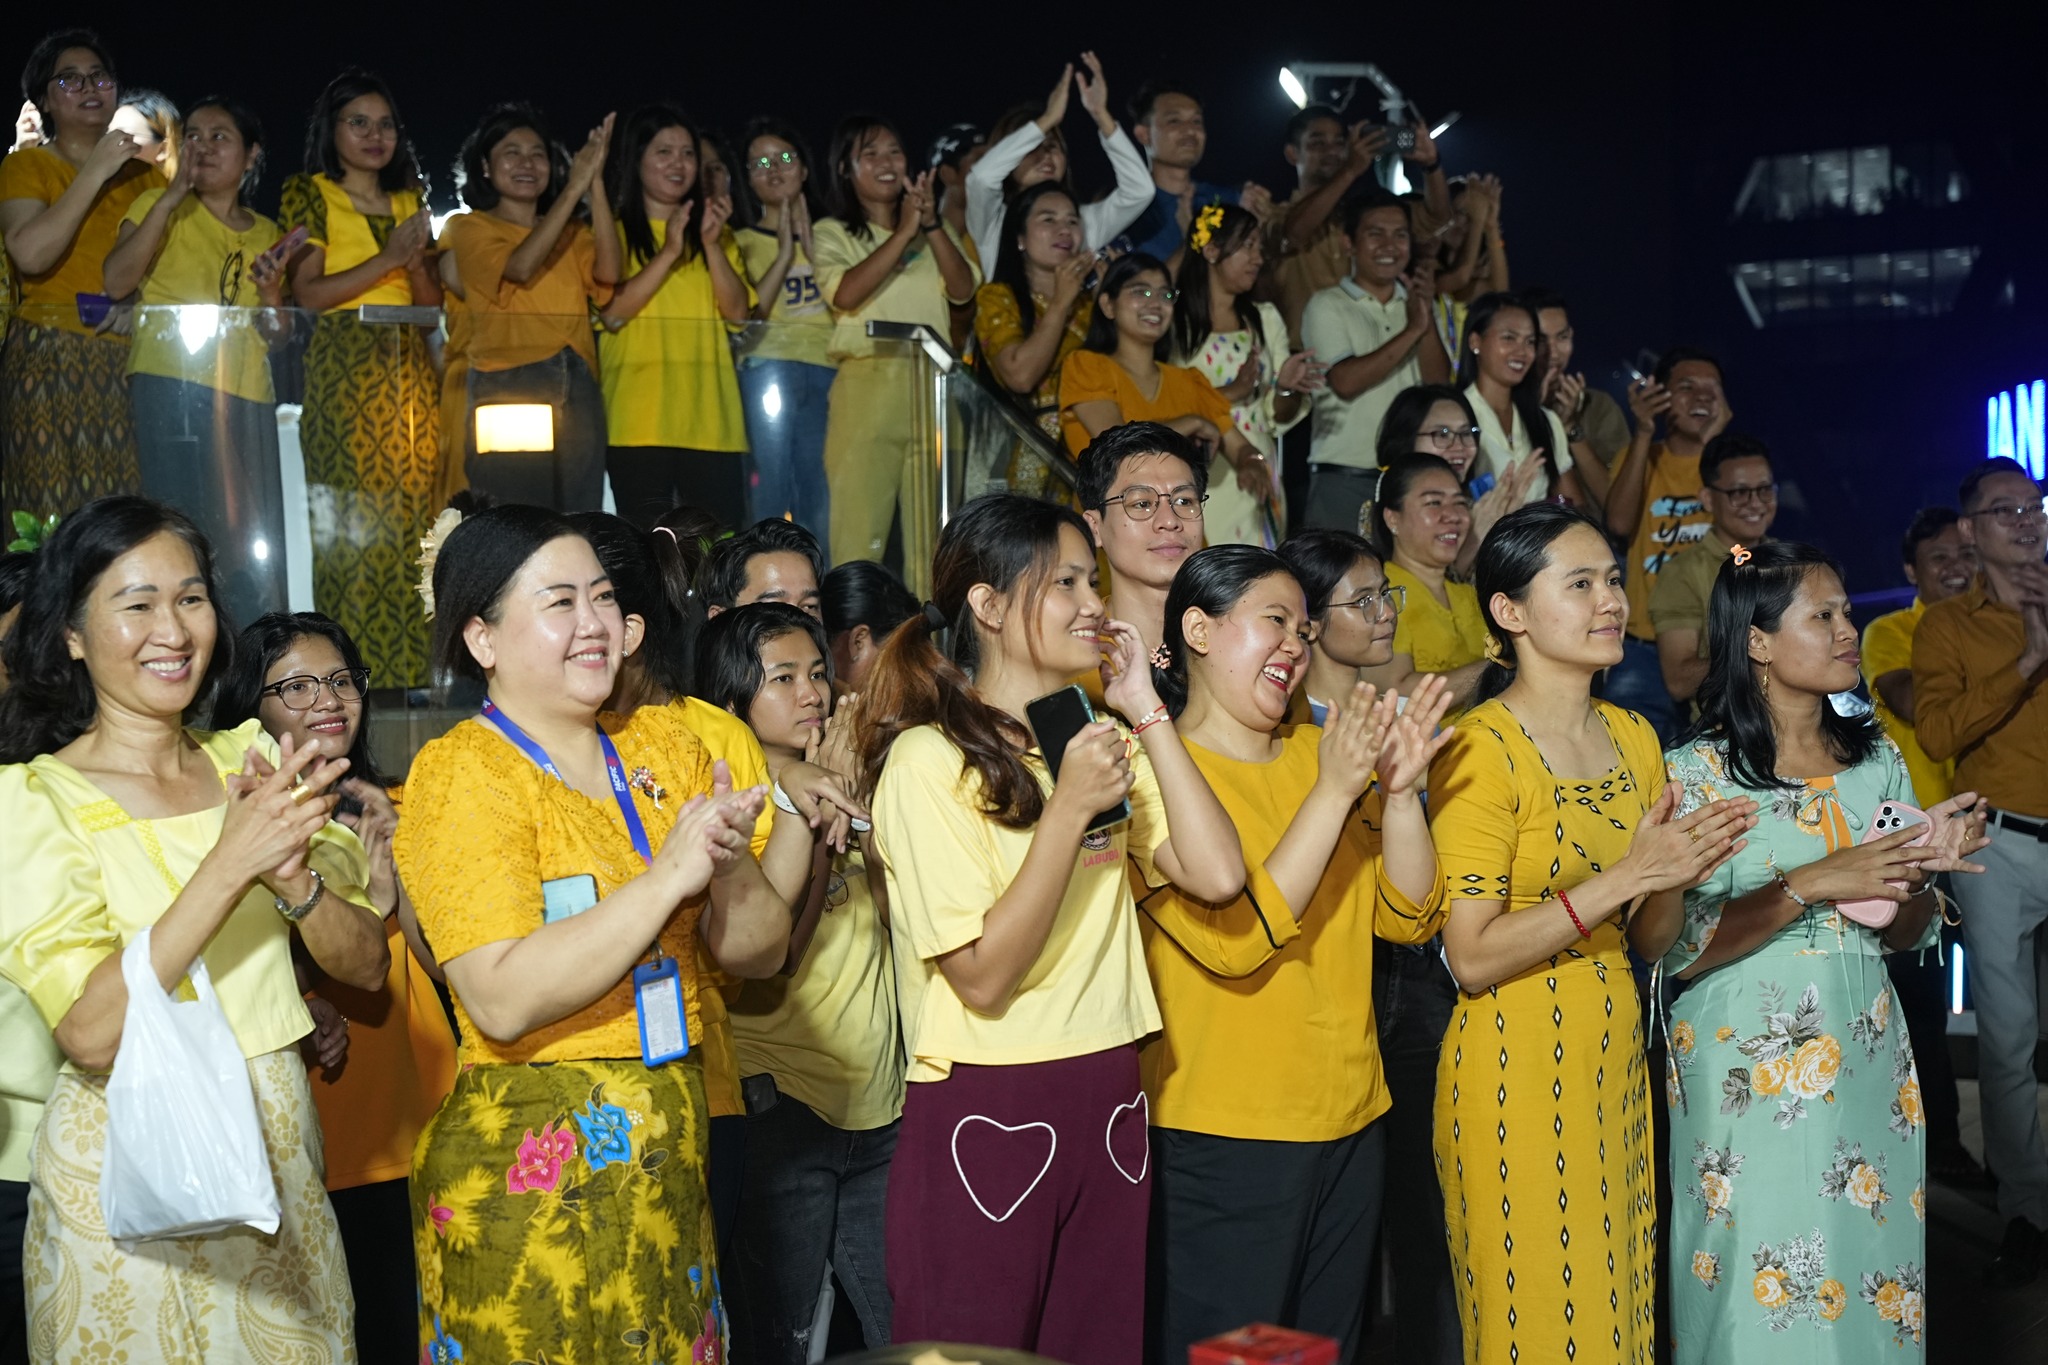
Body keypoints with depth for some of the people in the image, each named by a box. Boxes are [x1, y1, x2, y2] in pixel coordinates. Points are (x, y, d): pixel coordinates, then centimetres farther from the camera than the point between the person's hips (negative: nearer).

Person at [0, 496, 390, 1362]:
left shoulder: (253, 761, 2)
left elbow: (368, 967, -2)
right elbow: (90, 1032, -21)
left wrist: (291, 876, -21)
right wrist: (230, 863, -28)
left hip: (279, 1150, 4)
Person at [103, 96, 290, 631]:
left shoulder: (266, 234, 19)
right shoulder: (159, 207, 8)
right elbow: (117, 281, -9)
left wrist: (271, 293, -2)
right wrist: (170, 198, -10)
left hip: (247, 392, 4)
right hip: (172, 385, -4)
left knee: (254, 547, 1)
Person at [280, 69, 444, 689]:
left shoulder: (409, 201, 20)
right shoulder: (310, 194, 6)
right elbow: (307, 294, -4)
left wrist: (418, 263, -2)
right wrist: (387, 259, -11)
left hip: (410, 375, 5)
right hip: (343, 375, -5)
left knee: (411, 518, -1)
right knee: (350, 525, -11)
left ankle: (407, 673, 1)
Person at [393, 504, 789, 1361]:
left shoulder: (662, 743, 7)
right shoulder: (461, 773, -10)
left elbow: (759, 953, 9)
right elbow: (504, 1001, -22)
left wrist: (730, 865, -12)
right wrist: (667, 877, -22)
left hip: (668, 1160, 6)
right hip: (531, 1175, -5)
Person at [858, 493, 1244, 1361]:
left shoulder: (1097, 739, 11)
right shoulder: (929, 759, -11)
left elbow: (1217, 876, -4)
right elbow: (985, 978, -16)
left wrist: (1147, 711, -3)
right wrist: (1067, 811, -21)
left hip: (1107, 1103, 6)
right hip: (985, 1117, -6)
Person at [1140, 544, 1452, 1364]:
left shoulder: (1319, 751, 7)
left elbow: (1409, 919, 4)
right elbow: (1235, 939, -23)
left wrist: (1399, 789, -10)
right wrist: (1334, 791, -22)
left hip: (1350, 1122, 7)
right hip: (1223, 1138, -6)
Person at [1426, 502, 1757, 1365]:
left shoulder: (1634, 737, 8)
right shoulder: (1480, 752, -14)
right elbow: (1472, 958, -18)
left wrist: (1685, 867, -8)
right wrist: (1625, 878, -22)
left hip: (1618, 1050, 7)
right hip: (1519, 1064, -7)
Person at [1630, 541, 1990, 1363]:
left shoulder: (1876, 760, 6)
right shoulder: (1697, 772, -9)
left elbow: (1904, 937, 9)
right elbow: (1668, 946, -16)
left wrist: (1926, 868, -12)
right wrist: (1811, 886, -23)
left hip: (1869, 1065, 5)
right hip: (1747, 1071, -5)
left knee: (1871, 1278, 12)